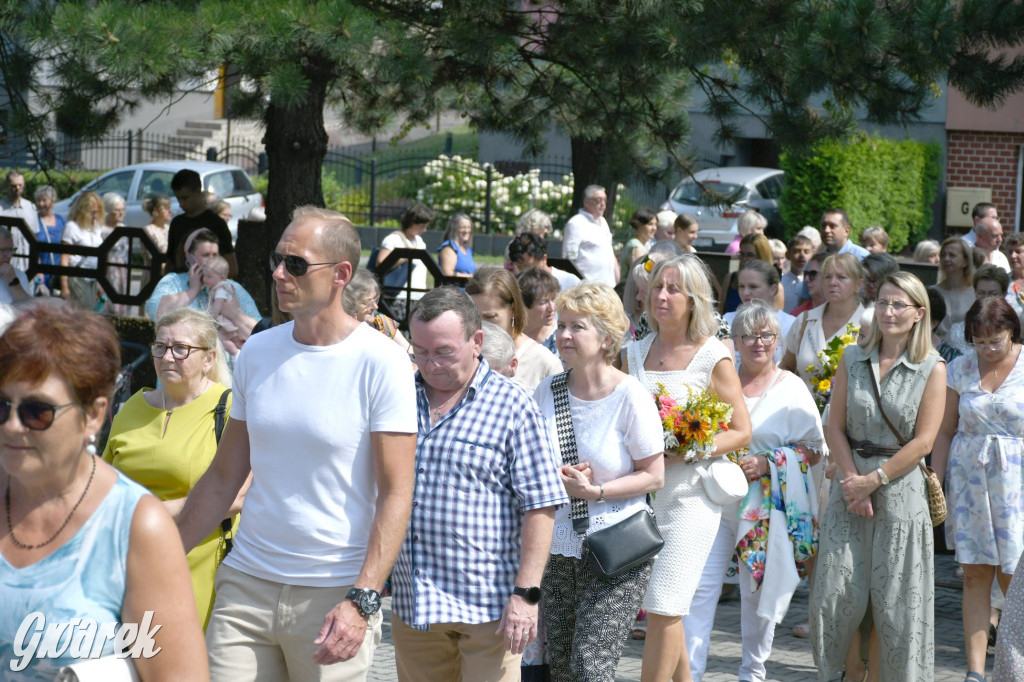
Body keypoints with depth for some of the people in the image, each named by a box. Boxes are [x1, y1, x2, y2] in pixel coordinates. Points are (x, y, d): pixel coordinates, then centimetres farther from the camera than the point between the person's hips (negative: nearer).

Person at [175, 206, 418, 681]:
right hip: (246, 585, 4)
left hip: (335, 592, -4)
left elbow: (396, 495, -11)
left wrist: (361, 602, -19)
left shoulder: (381, 364, -8)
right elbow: (223, 477, 12)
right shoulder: (256, 352, 6)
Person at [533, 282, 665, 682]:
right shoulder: (547, 393, 3)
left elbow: (654, 476, -7)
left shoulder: (631, 397, -10)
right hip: (557, 549, 5)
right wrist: (556, 479, -11)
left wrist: (594, 491, -18)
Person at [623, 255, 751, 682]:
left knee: (664, 609, -9)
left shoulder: (713, 357, -5)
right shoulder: (636, 352, 10)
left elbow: (740, 431, -4)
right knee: (661, 609, 10)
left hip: (689, 498, -5)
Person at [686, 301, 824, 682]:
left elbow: (815, 448, 0)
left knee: (757, 592, 9)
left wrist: (768, 463, -13)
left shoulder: (791, 389, -1)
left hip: (765, 506, -2)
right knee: (700, 587, -6)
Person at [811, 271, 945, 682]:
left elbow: (923, 441, -7)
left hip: (900, 489, -2)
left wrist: (874, 480, -11)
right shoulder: (852, 359, 6)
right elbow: (835, 427, 4)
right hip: (851, 484, 2)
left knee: (896, 599, -1)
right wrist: (852, 481, -8)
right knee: (836, 592, 1)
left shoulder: (932, 369, -2)